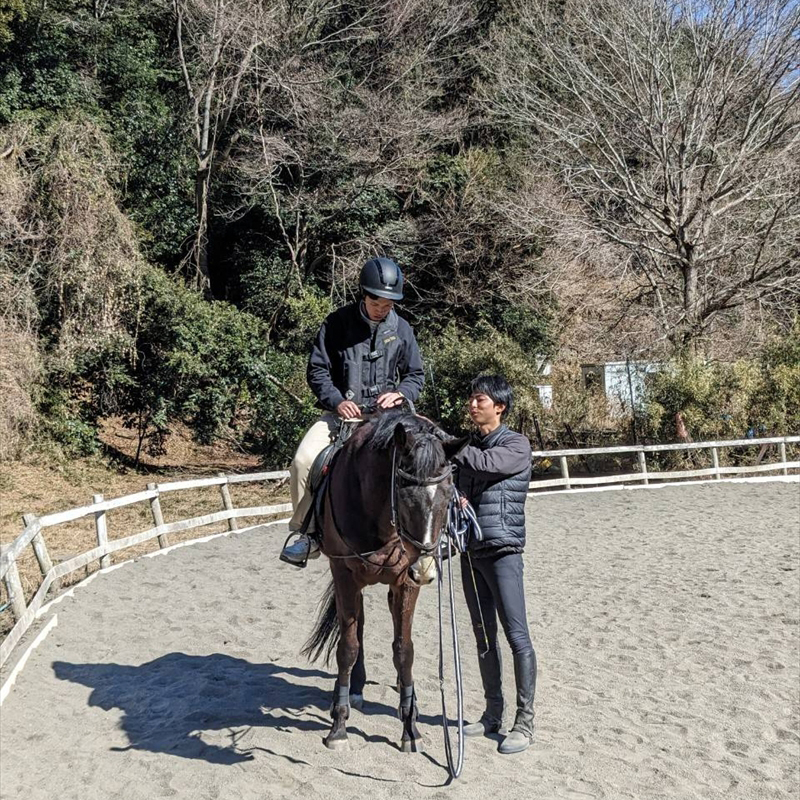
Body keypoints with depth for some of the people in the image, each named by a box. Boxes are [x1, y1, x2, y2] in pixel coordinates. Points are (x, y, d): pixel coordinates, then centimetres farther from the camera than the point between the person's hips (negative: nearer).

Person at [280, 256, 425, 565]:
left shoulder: (402, 329, 7)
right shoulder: (338, 322, -1)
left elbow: (416, 374, 14)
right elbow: (317, 369, 0)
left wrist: (401, 393, -9)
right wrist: (337, 401, -15)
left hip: (384, 412, 1)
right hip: (341, 410, -1)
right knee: (303, 460, -24)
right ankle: (308, 532, -9)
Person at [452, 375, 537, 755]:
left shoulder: (516, 445, -5)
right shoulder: (471, 447, 14)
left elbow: (487, 463, -22)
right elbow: (460, 486, 11)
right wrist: (455, 498, -12)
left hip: (503, 551, -7)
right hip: (472, 551, 7)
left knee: (517, 635, -7)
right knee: (484, 636, 12)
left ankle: (524, 722, -2)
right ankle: (492, 714, 23)